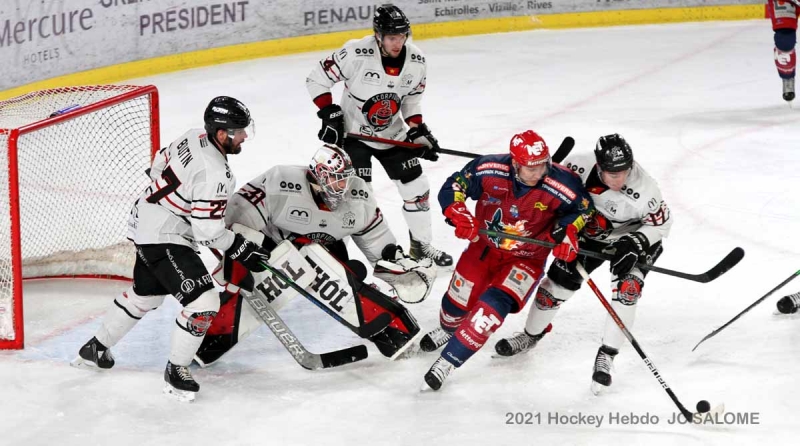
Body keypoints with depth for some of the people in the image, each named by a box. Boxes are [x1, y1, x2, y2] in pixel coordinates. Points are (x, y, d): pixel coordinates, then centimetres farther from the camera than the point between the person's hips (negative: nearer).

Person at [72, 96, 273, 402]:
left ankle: (96, 348, 45)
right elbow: (208, 232, -25)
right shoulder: (213, 173, -29)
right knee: (203, 302, -15)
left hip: (146, 221, 10)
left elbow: (161, 164, 14)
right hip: (163, 237, -10)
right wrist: (242, 251, -11)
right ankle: (175, 370, 0)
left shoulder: (195, 137, -3)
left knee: (146, 294, 29)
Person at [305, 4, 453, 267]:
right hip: (352, 133, -5)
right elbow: (317, 79, -16)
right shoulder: (356, 54, -26)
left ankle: (421, 245, 25)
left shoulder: (416, 61, -10)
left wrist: (418, 130, -2)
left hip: (391, 134, 5)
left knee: (416, 186, 7)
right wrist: (330, 115, -18)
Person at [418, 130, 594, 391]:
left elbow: (583, 207, -7)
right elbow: (452, 188, -13)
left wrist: (569, 233, -22)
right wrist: (460, 216, -30)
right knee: (459, 301, 12)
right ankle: (447, 329, 52)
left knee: (493, 305, -23)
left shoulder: (561, 185, -26)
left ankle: (448, 362, -15)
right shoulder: (489, 171, -24)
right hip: (485, 246, 2)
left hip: (526, 259, -2)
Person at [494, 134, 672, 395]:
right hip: (590, 234, 3)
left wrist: (635, 244, -34)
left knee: (627, 289, -23)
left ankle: (606, 356, -14)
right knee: (559, 281, 5)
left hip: (632, 237, -3)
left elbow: (661, 223, -20)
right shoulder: (581, 167, -31)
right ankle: (531, 336, 31)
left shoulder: (643, 187, -35)